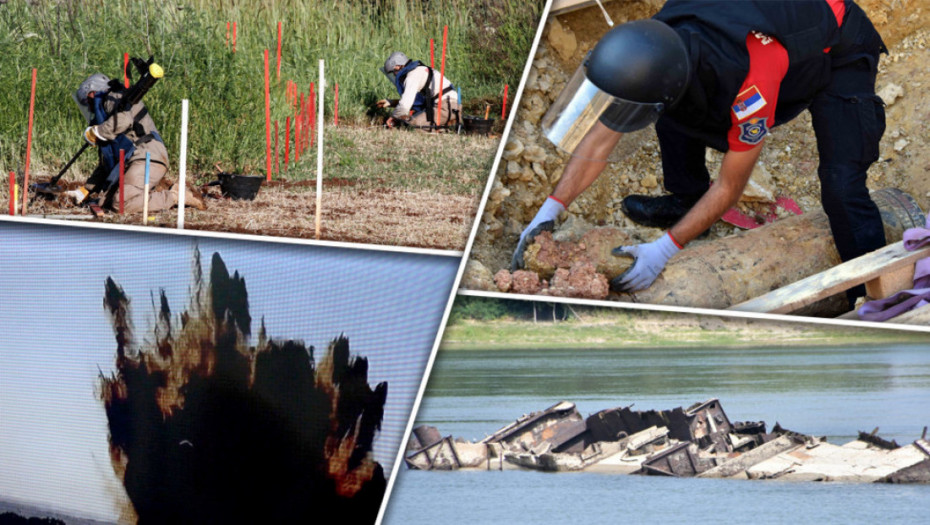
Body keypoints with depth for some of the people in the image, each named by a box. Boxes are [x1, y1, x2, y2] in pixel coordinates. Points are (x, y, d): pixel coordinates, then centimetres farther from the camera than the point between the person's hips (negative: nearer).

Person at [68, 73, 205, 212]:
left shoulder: (114, 98, 5)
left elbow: (123, 120, -22)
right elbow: (106, 164, 36)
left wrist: (95, 132, -8)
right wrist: (84, 190, 33)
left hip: (147, 159, -10)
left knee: (123, 203, -26)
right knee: (107, 199, 0)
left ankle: (174, 196, -18)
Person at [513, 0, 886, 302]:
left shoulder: (752, 86, -44)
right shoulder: (649, 51, -24)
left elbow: (730, 187, -30)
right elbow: (599, 139, -12)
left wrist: (665, 250, -29)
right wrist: (550, 210, -17)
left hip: (838, 52, -7)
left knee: (840, 187, -22)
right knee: (672, 121, 3)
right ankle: (686, 201, 30)